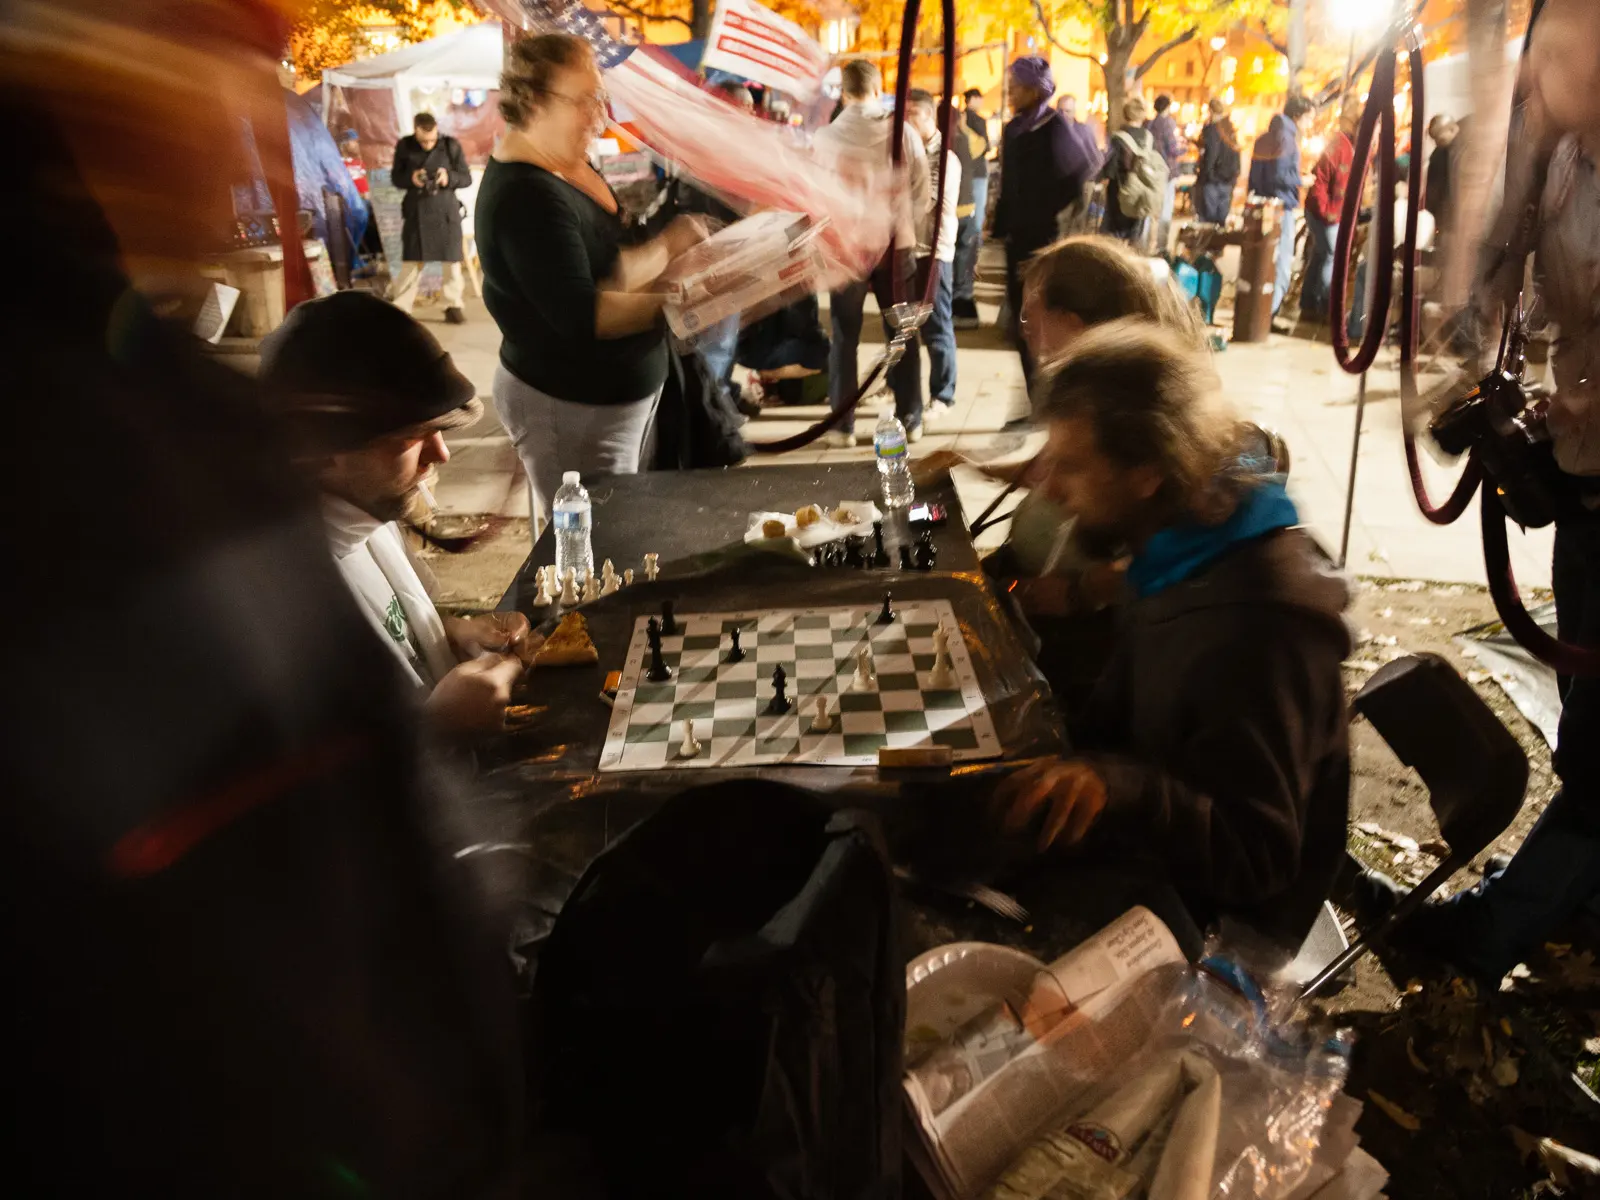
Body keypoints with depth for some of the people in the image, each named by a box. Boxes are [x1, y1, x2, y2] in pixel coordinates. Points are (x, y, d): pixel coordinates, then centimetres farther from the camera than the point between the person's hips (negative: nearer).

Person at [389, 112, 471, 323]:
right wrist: (410, 178, -16)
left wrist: (450, 178, -21)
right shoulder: (404, 146, 0)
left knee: (451, 261, 4)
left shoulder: (451, 145, -4)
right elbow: (395, 178, 6)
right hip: (416, 212, 0)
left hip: (446, 211, 0)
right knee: (410, 261, 3)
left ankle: (453, 305, 16)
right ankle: (400, 307, 9)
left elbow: (467, 178, 0)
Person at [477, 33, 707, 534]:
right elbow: (579, 315, -29)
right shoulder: (526, 196, -23)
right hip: (571, 406, -9)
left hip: (608, 393, 10)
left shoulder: (563, 164, 8)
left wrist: (665, 247, -3)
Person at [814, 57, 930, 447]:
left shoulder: (823, 138, -8)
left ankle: (842, 425, 11)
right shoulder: (904, 133, -6)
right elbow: (923, 195, -2)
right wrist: (903, 228, 14)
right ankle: (910, 421, 17)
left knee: (844, 338, 9)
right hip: (897, 246, 1)